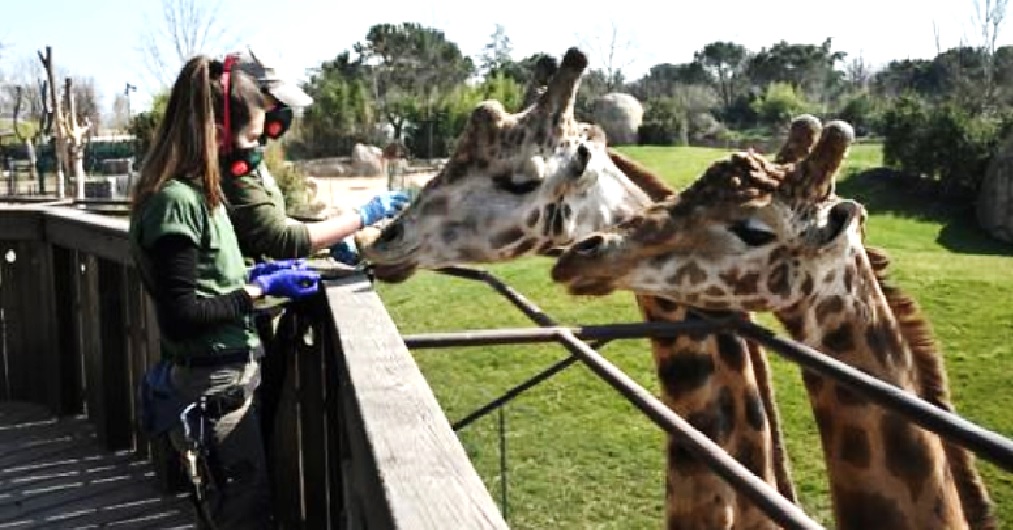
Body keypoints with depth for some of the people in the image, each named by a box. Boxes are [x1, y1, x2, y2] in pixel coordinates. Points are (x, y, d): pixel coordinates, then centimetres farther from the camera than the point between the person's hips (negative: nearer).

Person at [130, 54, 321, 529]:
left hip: (226, 381, 9)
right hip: (212, 391, -9)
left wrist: (255, 275, 6)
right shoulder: (175, 200, -20)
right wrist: (261, 289, -16)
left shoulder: (194, 191, 8)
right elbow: (180, 316, -22)